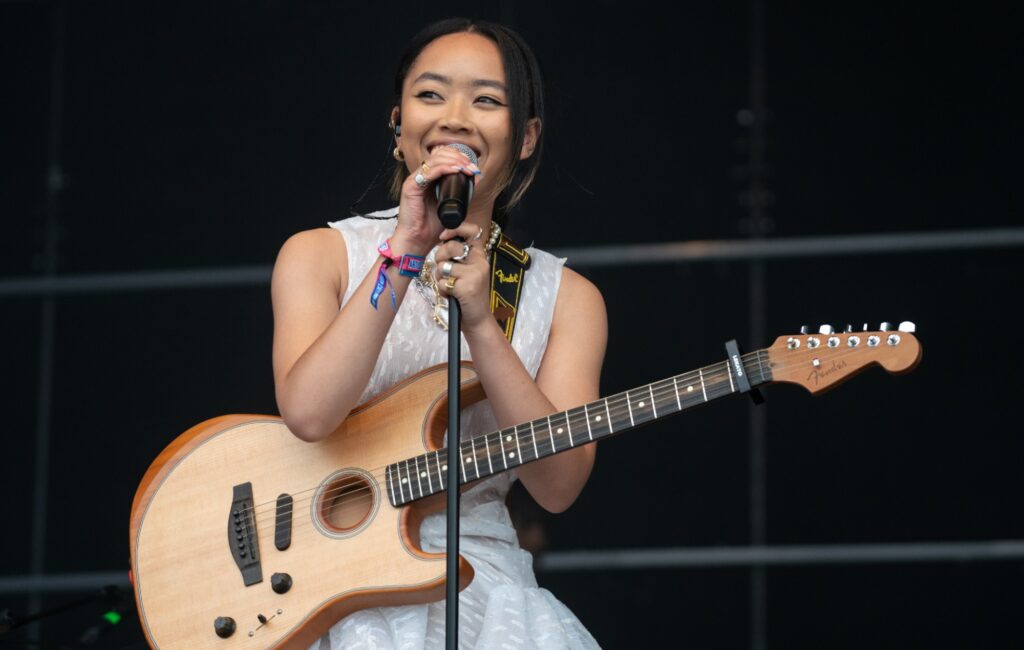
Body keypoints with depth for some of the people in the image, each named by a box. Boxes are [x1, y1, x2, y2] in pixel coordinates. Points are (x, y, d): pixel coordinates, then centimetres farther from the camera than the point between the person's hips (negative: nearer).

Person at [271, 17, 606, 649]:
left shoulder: (566, 297, 6)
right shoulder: (321, 255, 3)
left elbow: (557, 484, -7)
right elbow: (308, 412, -15)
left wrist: (481, 324, -18)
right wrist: (404, 251, -18)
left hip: (481, 585, 2)